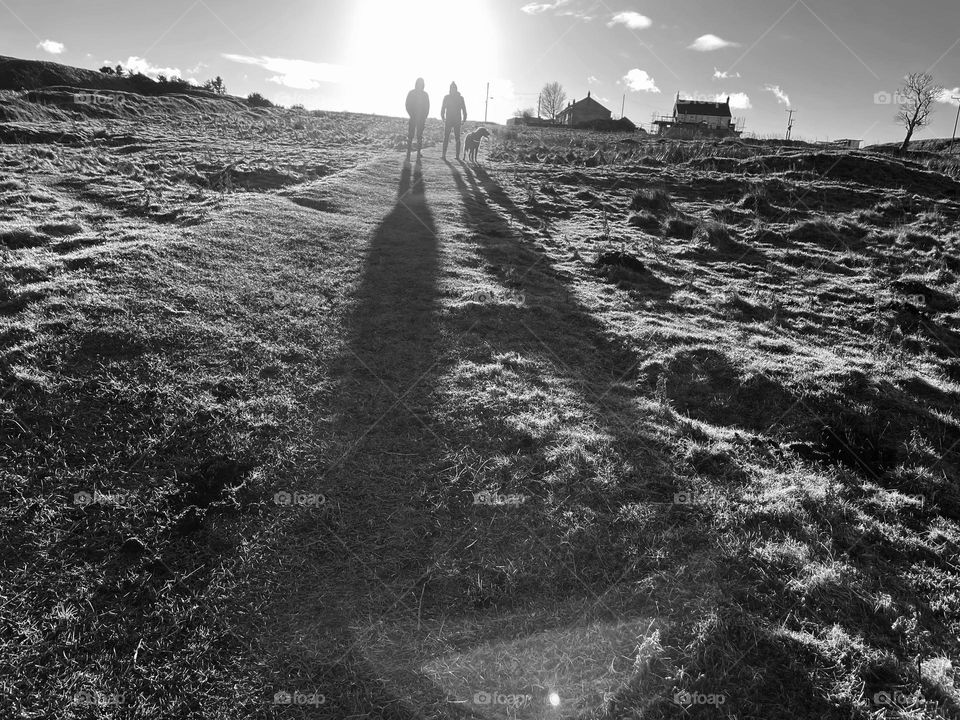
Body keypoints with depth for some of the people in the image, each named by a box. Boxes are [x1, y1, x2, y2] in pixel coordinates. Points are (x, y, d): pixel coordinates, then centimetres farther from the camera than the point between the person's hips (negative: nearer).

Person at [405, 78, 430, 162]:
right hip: (413, 117, -2)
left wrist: (425, 116, -4)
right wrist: (411, 115, -11)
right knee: (410, 135, -7)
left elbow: (427, 107, 9)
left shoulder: (425, 94, 9)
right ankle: (408, 152, -7)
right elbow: (408, 105, 0)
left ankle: (418, 153, 7)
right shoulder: (411, 93, 3)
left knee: (420, 135, 3)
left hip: (421, 118, 2)